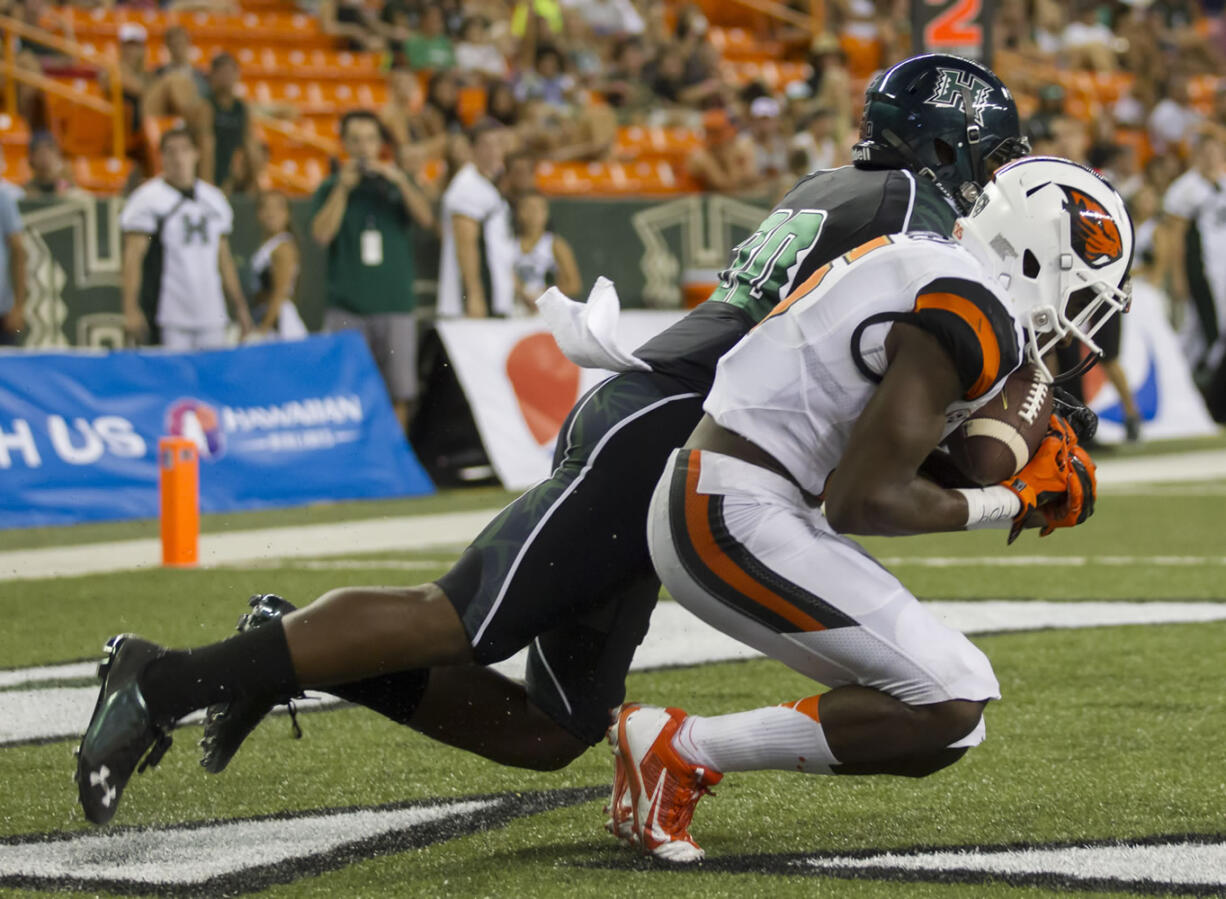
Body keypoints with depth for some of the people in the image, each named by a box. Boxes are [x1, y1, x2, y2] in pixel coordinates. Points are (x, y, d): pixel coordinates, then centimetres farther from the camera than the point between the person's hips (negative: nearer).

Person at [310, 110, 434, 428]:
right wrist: (343, 188, -9)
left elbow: (426, 218, -4)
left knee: (398, 395, -2)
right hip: (346, 309, -1)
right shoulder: (331, 188, 9)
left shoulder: (396, 184, 13)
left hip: (396, 306, 1)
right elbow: (321, 235, -6)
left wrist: (399, 181, -14)